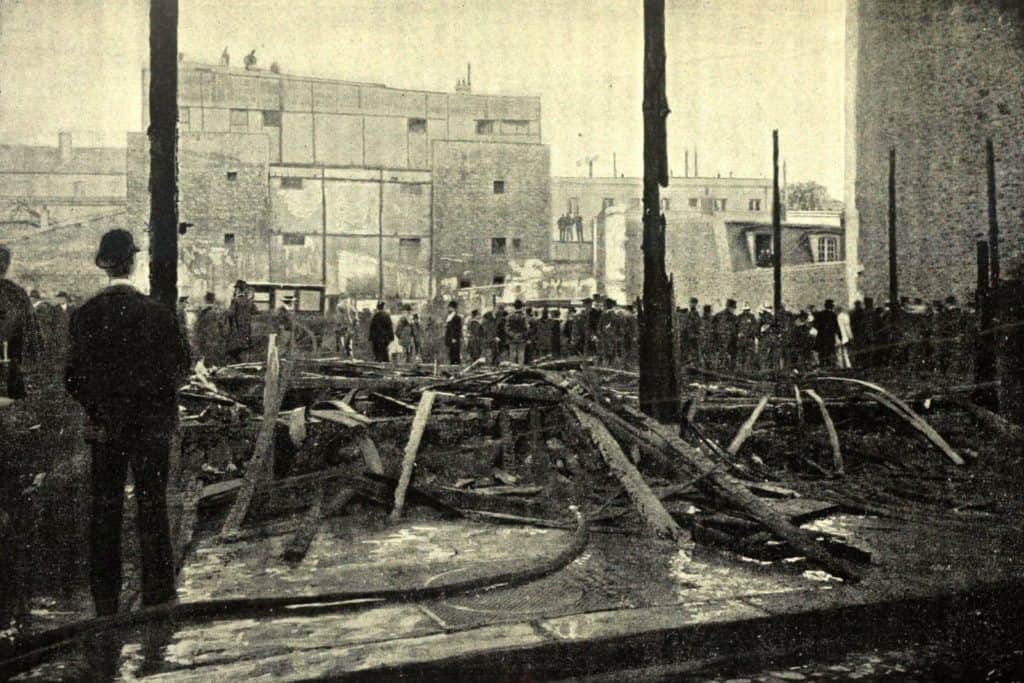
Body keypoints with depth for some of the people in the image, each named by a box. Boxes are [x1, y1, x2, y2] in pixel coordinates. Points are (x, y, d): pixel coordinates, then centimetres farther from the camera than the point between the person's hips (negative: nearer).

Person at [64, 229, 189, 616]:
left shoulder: (86, 315, -5)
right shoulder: (157, 312, -11)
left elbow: (75, 376, -2)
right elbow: (180, 363, -4)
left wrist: (94, 406, 14)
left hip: (105, 425, 2)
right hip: (151, 424, -2)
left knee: (104, 509, 11)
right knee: (152, 506, 7)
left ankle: (105, 600, 18)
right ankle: (157, 594, 13)